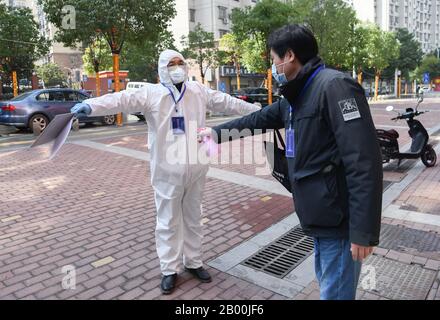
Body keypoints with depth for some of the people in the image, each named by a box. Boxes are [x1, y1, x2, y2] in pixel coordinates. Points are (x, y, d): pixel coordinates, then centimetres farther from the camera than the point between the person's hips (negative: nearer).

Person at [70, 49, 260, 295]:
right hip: (167, 170, -3)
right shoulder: (151, 93, -5)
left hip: (195, 168, 3)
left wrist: (256, 110, 19)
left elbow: (227, 102, 13)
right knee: (168, 221, 8)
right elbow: (122, 100, -18)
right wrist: (91, 105, -34)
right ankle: (170, 269, 24)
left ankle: (194, 262, 34)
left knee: (194, 218, 16)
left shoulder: (199, 91, 7)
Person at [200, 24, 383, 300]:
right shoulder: (297, 96, 13)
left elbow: (364, 161, -24)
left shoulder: (334, 86, -17)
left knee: (335, 293, 5)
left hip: (341, 222, -9)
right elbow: (259, 119, 27)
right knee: (327, 284, 24)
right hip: (322, 217, 9)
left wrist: (363, 231, -25)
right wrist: (217, 132, 33)